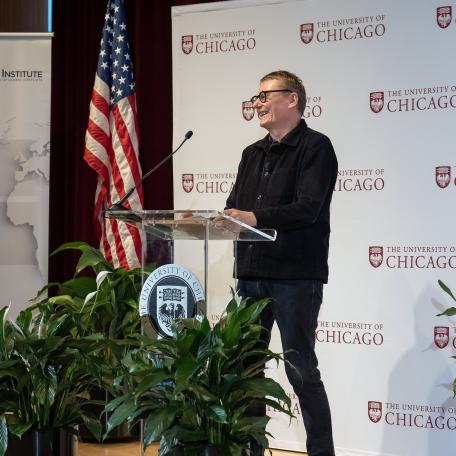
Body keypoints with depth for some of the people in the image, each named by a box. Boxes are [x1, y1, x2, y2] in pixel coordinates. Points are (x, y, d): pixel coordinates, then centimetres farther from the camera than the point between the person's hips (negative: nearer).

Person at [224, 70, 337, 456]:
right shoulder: (253, 154, 18)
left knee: (301, 370, -3)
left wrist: (255, 217, -31)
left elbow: (307, 209, -19)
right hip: (251, 275, 7)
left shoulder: (315, 147, -5)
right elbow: (235, 210, 14)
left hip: (296, 277, -7)